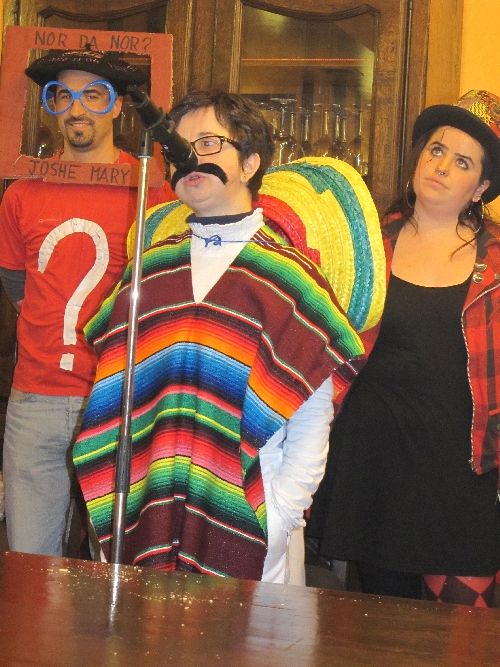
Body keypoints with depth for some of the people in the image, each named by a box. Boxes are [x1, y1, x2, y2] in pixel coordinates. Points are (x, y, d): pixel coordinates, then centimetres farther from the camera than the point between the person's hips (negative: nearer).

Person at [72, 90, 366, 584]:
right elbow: (111, 402, 10)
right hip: (151, 520, 3)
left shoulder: (289, 277, -1)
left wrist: (278, 520, -11)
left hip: (247, 524, -3)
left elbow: (312, 426, -3)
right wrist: (114, 508, 2)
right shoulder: (149, 269, 10)